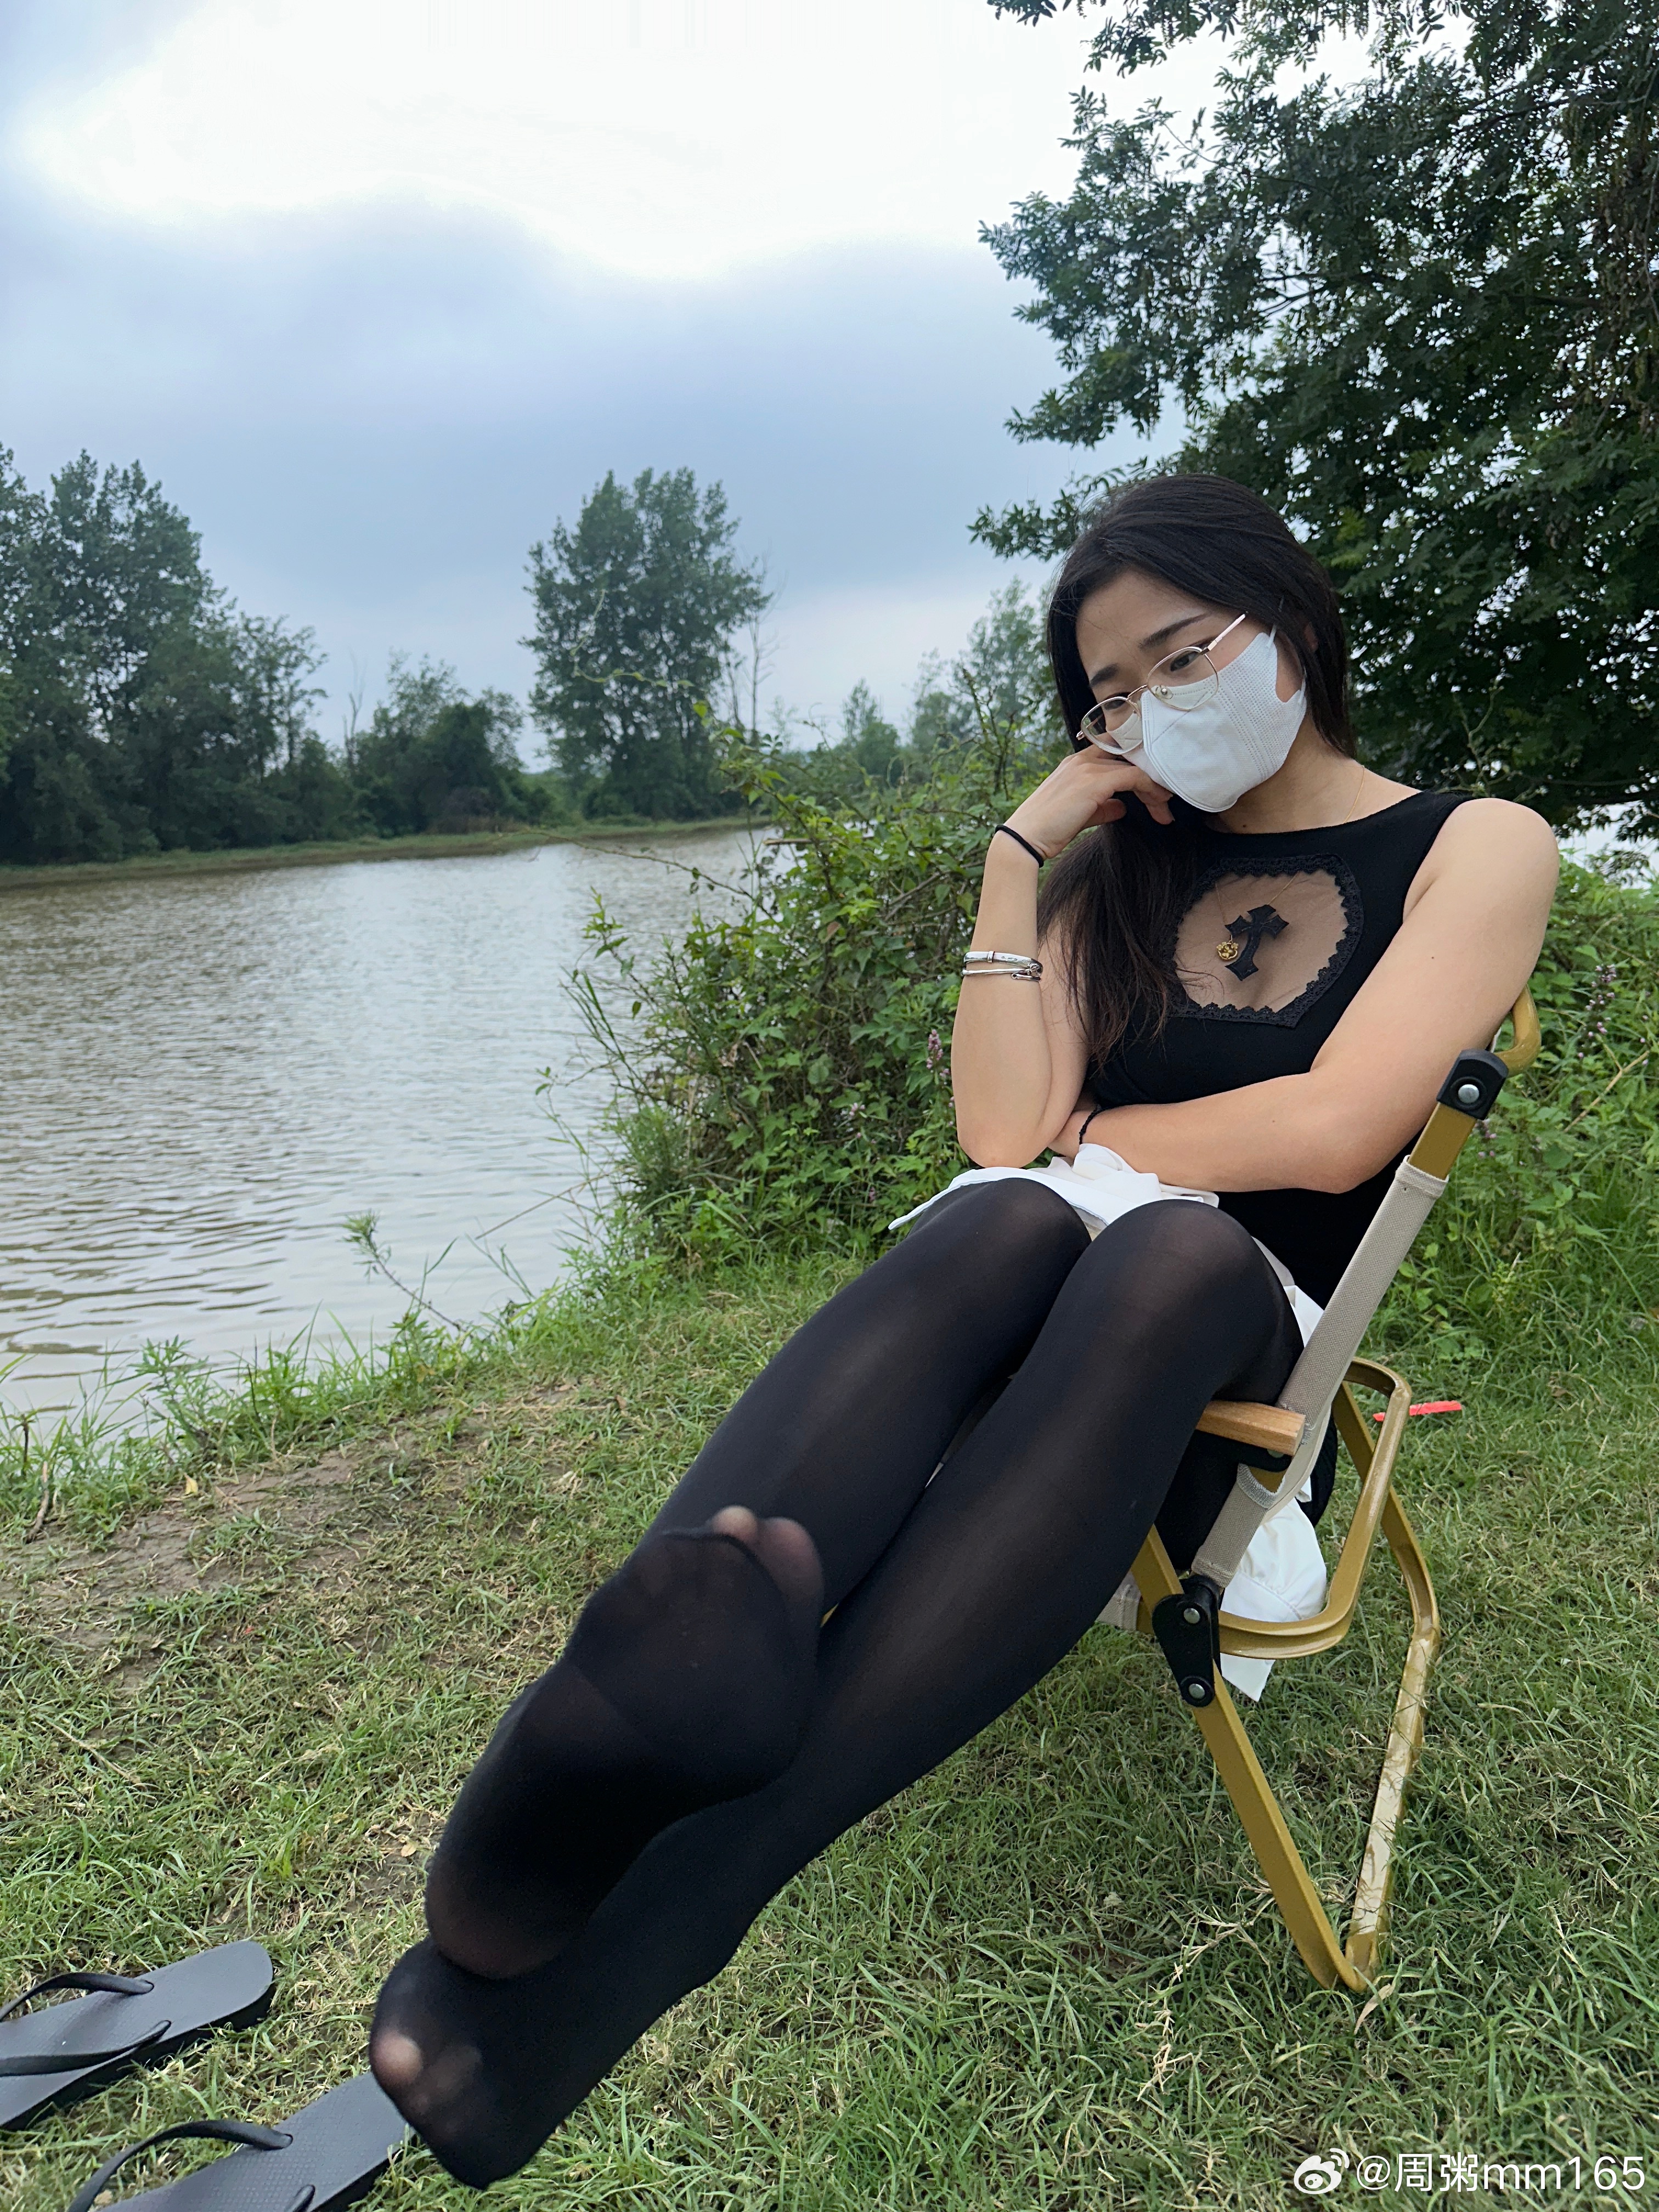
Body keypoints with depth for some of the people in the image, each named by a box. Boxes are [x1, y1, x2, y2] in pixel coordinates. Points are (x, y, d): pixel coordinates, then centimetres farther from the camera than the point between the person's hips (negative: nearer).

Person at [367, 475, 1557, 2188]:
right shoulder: (1123, 868, 16)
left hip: (1259, 1349, -2)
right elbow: (1004, 1131, -1)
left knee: (1174, 1251, -37)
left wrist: (1074, 1140, 2)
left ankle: (658, 1915, -49)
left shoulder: (1474, 849, 6)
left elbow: (1329, 1132, -11)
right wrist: (1021, 847, 1)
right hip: (1035, 1328, 3)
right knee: (1004, 1219, -32)